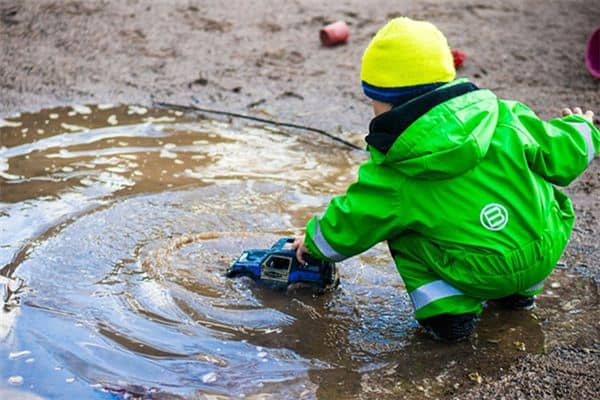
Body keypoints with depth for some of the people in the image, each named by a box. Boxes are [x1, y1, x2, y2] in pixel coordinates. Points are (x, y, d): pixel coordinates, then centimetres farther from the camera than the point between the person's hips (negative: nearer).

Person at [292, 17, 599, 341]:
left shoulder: (391, 175, -9)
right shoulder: (505, 118, -6)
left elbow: (347, 228, 3)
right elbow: (562, 156, 2)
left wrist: (313, 241, 25)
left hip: (479, 278, -4)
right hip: (546, 255, 4)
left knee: (399, 229, 13)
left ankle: (446, 309, 2)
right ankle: (520, 291, 33)